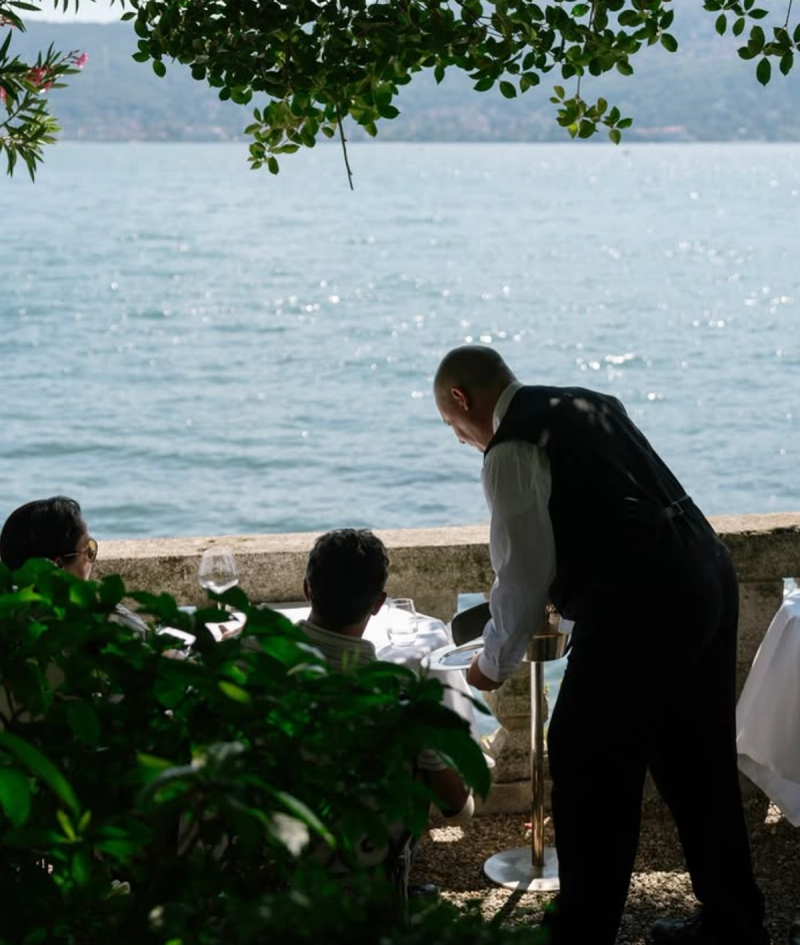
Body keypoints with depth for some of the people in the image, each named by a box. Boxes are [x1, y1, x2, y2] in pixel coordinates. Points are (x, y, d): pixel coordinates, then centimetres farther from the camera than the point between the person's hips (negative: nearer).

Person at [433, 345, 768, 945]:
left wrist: (496, 661, 5)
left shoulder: (511, 449, -7)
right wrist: (565, 591, 36)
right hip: (708, 576, 9)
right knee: (701, 765, 19)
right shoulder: (589, 402, 19)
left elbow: (525, 570, -10)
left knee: (590, 769, 5)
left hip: (641, 607, -9)